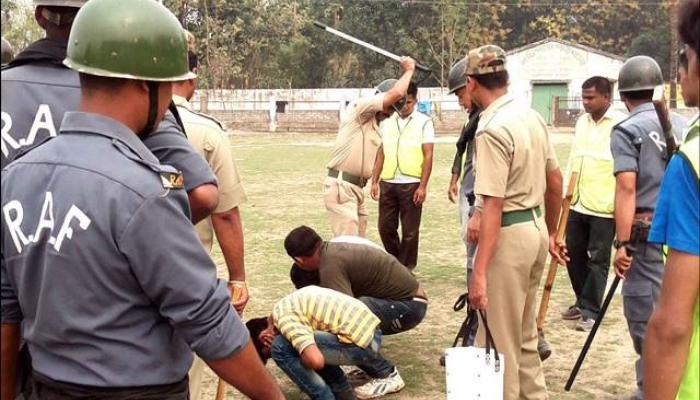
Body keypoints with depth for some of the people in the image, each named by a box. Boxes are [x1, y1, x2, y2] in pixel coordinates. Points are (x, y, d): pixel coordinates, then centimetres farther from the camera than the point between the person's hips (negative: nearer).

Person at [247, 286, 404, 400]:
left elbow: (315, 360, -24)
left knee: (281, 348, -9)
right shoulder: (289, 305, 18)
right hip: (371, 332, 10)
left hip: (360, 342, -10)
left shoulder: (283, 318, -12)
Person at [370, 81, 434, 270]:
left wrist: (423, 186, -11)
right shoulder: (386, 121, 10)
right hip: (387, 183, 4)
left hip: (411, 184, -4)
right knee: (385, 227, 8)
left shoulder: (424, 122, -2)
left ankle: (406, 268, 17)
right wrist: (374, 181, 8)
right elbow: (381, 153, 13)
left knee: (410, 231, 4)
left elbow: (428, 156, -5)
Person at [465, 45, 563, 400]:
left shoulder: (492, 129, -19)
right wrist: (551, 232, 27)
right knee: (524, 334, 22)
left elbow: (493, 207, -23)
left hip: (509, 235, -9)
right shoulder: (532, 116, 7)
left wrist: (479, 273, -23)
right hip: (536, 229, 9)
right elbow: (555, 180, 15)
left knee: (498, 340, 3)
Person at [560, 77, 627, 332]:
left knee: (597, 259, 2)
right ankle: (582, 302, 29)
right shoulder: (582, 122, 12)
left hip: (604, 206, -7)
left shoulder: (621, 124, -10)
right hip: (577, 203, 7)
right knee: (573, 253, 13)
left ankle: (591, 310, 12)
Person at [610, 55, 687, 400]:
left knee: (645, 314, 1)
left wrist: (622, 243, -17)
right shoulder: (682, 124, 10)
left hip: (649, 231, -7)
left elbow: (627, 189, -16)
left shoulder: (627, 130, -8)